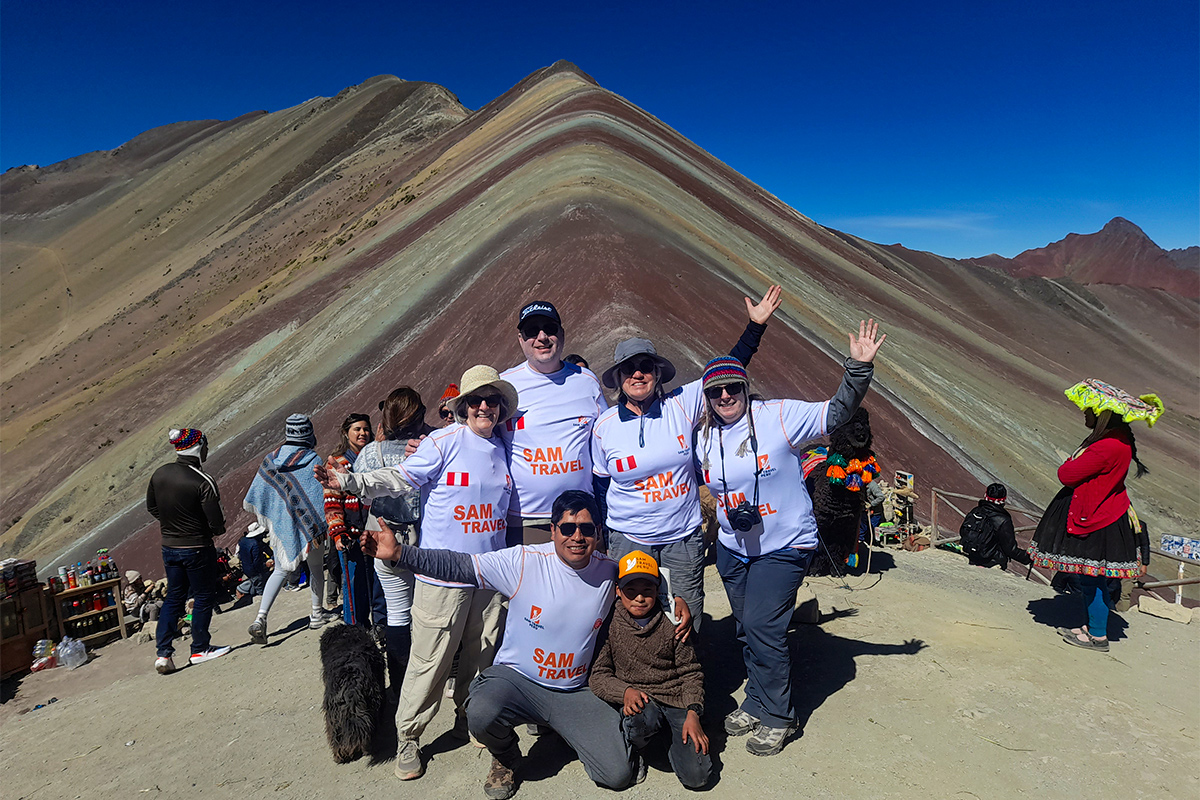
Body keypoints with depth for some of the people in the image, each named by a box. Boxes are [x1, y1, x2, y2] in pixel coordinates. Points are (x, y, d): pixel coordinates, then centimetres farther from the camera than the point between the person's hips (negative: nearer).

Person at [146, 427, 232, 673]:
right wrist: (218, 532, 1)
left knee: (174, 597, 18)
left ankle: (163, 653, 17)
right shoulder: (203, 481, -23)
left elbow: (151, 507, 13)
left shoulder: (159, 474, -1)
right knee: (204, 597, 10)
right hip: (198, 548, -6)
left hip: (169, 546, 7)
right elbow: (216, 521, -21)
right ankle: (200, 649, 20)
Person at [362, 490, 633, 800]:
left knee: (618, 775, -9)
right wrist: (399, 552, -27)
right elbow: (459, 566, -18)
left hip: (574, 692, 2)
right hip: (516, 678, -2)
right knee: (481, 715, -34)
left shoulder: (611, 572, -7)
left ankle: (564, 728, 23)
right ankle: (506, 760, 5)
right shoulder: (523, 561, -17)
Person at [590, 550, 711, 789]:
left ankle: (675, 738, 18)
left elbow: (690, 673, 3)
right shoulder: (610, 624, -4)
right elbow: (598, 675, -3)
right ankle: (631, 749, -1)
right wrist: (626, 691, -21)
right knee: (640, 719, -37)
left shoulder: (670, 625, -1)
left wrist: (692, 713, -11)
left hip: (677, 699, 1)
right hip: (638, 700, -1)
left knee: (696, 776, -14)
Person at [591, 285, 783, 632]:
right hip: (628, 542, -1)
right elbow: (598, 487, 6)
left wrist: (756, 326, -2)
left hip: (684, 539, 1)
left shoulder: (682, 405, -5)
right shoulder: (605, 426, -4)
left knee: (686, 627, 10)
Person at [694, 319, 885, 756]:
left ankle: (778, 716, 14)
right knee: (746, 629, 16)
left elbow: (836, 412, -17)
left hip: (784, 545, -5)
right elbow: (699, 487, 16)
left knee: (762, 626, -9)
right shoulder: (704, 438, 1)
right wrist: (728, 508, 0)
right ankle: (756, 702, 38)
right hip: (732, 549, 6)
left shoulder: (779, 416, -14)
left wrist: (858, 368, -28)